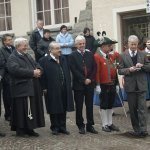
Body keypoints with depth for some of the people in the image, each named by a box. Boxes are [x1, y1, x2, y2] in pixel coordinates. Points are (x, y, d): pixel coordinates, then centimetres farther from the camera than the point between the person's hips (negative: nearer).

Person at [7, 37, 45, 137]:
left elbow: (37, 65, 20)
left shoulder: (28, 56, 21)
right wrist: (32, 73, -21)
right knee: (22, 109, -4)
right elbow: (16, 70, -23)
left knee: (32, 109, 9)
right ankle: (20, 130, 7)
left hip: (32, 88, 8)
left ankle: (29, 129, 18)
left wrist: (38, 71, -6)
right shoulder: (12, 58, -7)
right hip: (21, 89, -8)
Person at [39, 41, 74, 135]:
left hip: (64, 90, 6)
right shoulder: (44, 61, -10)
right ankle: (55, 127, 18)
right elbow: (42, 75, -11)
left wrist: (68, 85, 11)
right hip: (52, 90, -5)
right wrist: (44, 88, -13)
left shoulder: (63, 59, 11)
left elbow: (67, 73, 16)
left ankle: (62, 127, 23)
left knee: (63, 109, 11)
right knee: (54, 110, 5)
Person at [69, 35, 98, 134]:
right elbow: (74, 70, -9)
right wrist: (84, 80, -13)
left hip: (90, 84, 3)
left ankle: (90, 125, 16)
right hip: (78, 85, -3)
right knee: (79, 106, 4)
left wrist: (90, 79, -6)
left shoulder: (90, 54, 10)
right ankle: (81, 126, 14)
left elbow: (94, 68, 7)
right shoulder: (73, 56, -1)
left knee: (90, 106, 7)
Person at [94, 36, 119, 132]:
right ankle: (104, 125, 13)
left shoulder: (111, 57, 12)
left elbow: (114, 70, 14)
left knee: (110, 105, 13)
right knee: (104, 105, 3)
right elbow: (96, 71, -15)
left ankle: (110, 123, 23)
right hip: (103, 86, -7)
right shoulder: (97, 57, -11)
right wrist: (97, 85, -17)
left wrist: (116, 84, 13)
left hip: (112, 85, 7)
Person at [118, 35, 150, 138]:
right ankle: (136, 130, 16)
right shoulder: (123, 56, 3)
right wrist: (129, 70, -16)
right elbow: (120, 70, 2)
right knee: (133, 109, 7)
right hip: (130, 86, 1)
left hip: (141, 85, 0)